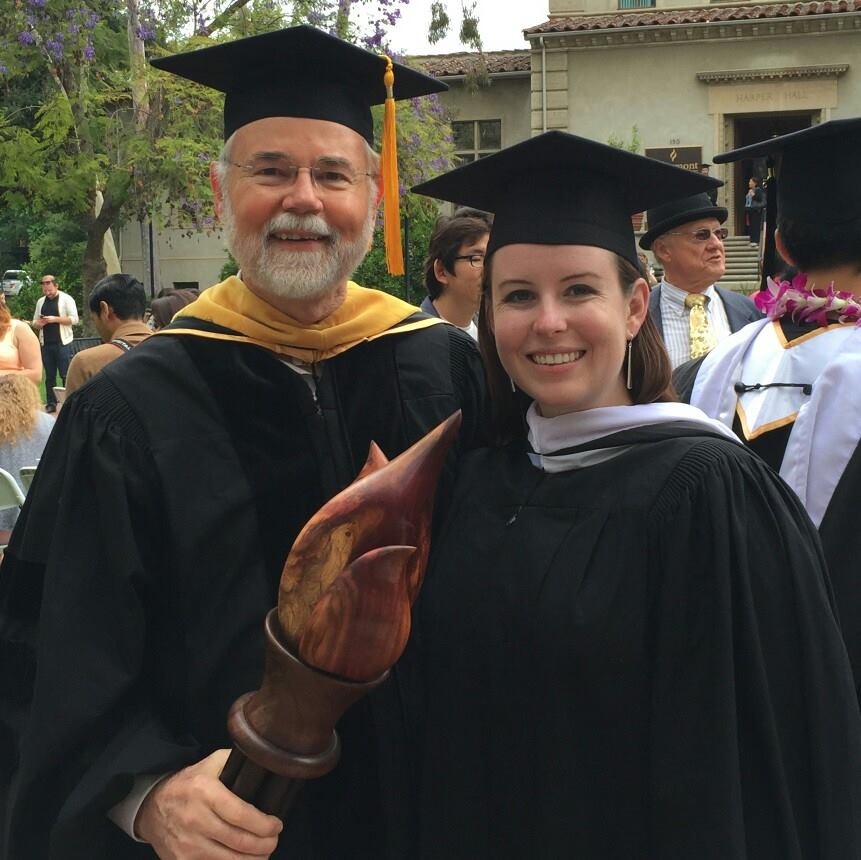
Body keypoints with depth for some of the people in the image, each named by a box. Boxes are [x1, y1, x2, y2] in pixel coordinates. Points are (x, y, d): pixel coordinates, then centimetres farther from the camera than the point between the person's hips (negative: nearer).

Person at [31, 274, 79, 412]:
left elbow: (74, 319, -8)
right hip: (46, 344, 5)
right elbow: (34, 322, 19)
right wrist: (39, 324, -5)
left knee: (66, 375, -7)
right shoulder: (41, 302, 15)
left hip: (62, 343, -5)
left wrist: (55, 319, -16)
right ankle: (51, 403, 12)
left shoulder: (66, 299, -1)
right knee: (49, 376, 7)